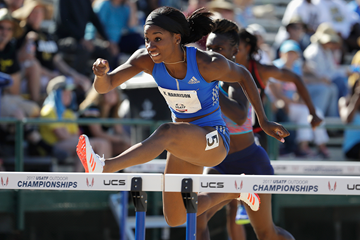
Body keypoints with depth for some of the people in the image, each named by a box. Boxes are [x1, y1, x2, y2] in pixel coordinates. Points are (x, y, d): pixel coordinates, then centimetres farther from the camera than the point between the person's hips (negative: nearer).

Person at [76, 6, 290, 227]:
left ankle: (105, 168, -56)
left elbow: (243, 76, -3)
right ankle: (233, 192, 35)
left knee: (167, 133, -37)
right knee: (176, 220, 12)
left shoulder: (209, 64, -23)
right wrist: (101, 73, -42)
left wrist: (264, 122, 1)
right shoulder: (147, 60, -13)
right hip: (185, 144, 7)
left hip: (214, 142, -7)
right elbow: (104, 86, -16)